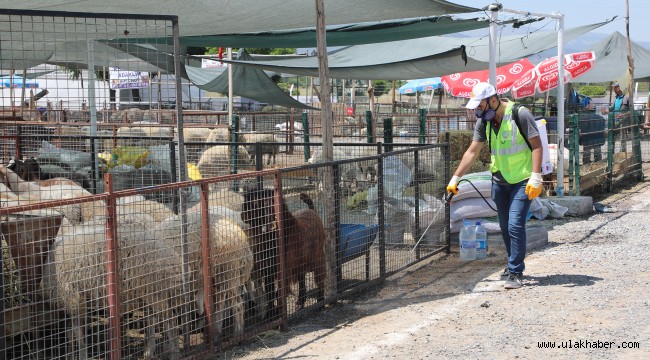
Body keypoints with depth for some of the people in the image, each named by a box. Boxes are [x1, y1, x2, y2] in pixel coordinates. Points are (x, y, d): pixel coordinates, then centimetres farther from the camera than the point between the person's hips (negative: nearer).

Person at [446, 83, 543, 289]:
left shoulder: (520, 115, -16)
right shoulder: (484, 121, 3)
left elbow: (537, 146, -15)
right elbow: (472, 151, 8)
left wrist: (536, 177, -22)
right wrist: (455, 178, 6)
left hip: (522, 180, -6)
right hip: (499, 180, 6)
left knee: (515, 225, -14)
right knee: (505, 226, 12)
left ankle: (515, 273, -8)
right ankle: (515, 264, 28)